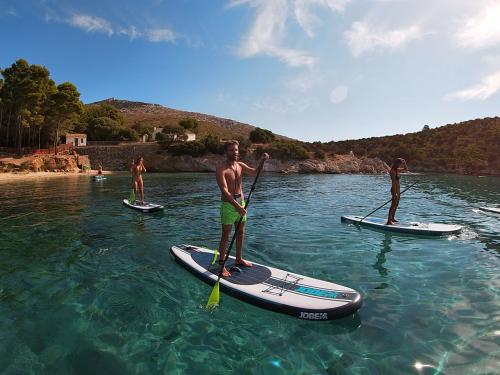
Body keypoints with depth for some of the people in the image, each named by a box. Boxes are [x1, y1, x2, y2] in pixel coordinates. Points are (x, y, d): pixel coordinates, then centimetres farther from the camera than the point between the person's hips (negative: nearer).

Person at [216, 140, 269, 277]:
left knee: (240, 233, 16)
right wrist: (236, 205, -33)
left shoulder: (240, 165, 8)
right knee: (226, 236, -1)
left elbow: (255, 172, 1)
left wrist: (263, 161, -15)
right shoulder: (221, 169, -14)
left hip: (241, 203, 7)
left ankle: (239, 259, 31)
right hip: (228, 204, -7)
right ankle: (221, 264, 11)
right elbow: (224, 190, -24)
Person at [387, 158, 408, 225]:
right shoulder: (393, 171, -18)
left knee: (396, 204, 15)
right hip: (395, 189, -10)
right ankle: (389, 221, -5)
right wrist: (395, 192, -24)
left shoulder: (397, 170, 9)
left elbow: (406, 169, 24)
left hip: (398, 189, 10)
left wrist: (404, 163, 7)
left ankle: (392, 218, 25)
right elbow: (393, 182, -21)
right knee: (393, 205, -8)